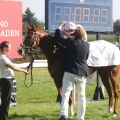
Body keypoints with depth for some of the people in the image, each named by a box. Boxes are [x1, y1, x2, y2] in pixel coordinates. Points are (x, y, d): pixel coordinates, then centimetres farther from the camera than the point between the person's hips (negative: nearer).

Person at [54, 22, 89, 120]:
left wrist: (59, 28, 12)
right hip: (82, 73, 4)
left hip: (70, 72, -4)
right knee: (81, 96, 11)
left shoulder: (70, 42, -10)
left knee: (66, 93, -5)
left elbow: (57, 37, -3)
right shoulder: (86, 45, 3)